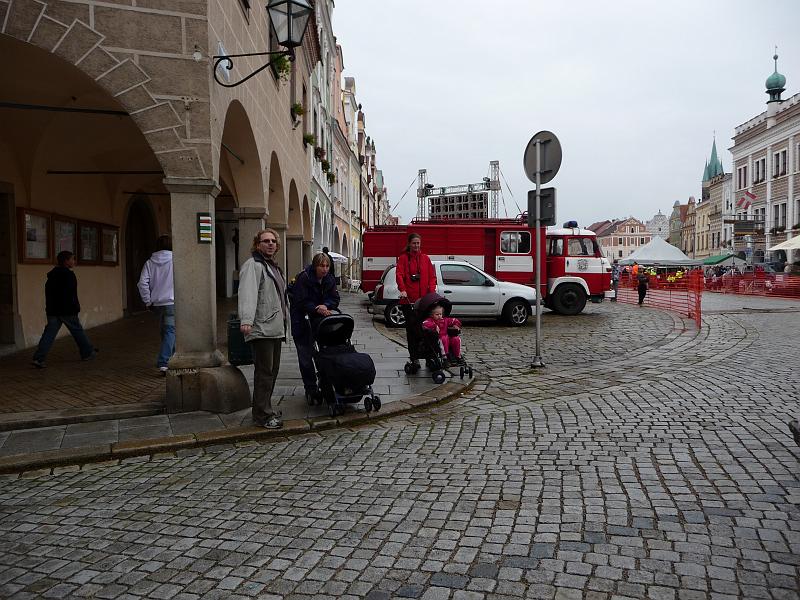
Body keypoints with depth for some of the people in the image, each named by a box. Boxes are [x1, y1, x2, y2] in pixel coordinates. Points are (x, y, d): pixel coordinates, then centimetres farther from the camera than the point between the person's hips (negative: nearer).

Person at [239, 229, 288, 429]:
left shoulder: (273, 266, 23)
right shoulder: (253, 265, -9)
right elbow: (248, 293, -24)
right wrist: (246, 320, -37)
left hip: (275, 329, 10)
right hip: (261, 330, -10)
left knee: (272, 370, 14)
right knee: (264, 372, -8)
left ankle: (265, 410, 25)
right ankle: (262, 416, -2)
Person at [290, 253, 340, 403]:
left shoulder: (329, 280, 0)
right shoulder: (303, 278, -17)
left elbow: (334, 299, -1)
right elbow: (301, 302, -20)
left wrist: (325, 306, -21)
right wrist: (317, 309, -30)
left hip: (320, 320, 5)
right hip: (302, 322, -4)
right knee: (305, 356, -1)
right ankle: (311, 389, 6)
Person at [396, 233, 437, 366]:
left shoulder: (426, 258, 14)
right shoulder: (403, 258, 5)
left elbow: (432, 276, 10)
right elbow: (399, 274, -8)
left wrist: (432, 291, -7)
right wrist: (402, 289, -25)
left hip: (424, 299, 3)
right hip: (408, 299, -2)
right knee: (411, 327, -1)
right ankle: (413, 357, 4)